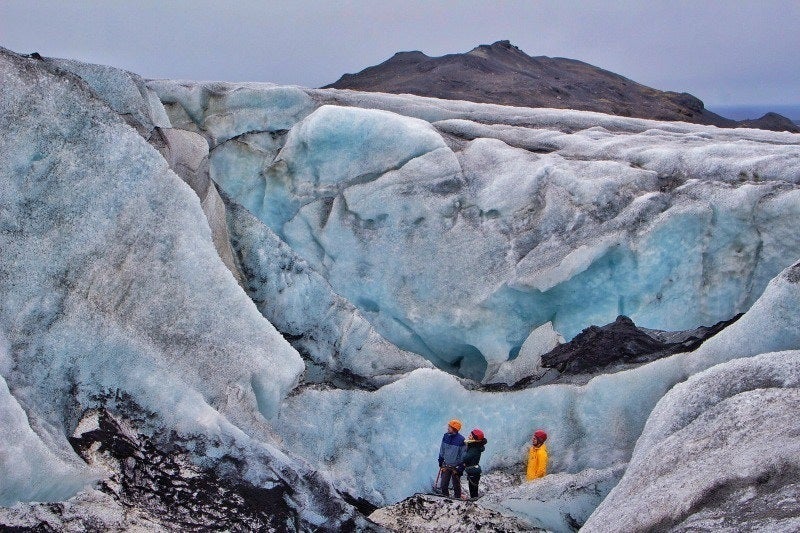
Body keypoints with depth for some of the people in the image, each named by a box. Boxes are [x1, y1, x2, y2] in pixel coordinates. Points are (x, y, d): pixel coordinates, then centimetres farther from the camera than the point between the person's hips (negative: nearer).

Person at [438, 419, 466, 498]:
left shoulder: (461, 440, -18)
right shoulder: (446, 436, -3)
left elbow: (463, 455, -12)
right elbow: (442, 450, 11)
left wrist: (461, 468, -12)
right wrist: (440, 462, 13)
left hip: (456, 467, -4)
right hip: (446, 465, 4)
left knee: (456, 486, 10)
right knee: (443, 485, 7)